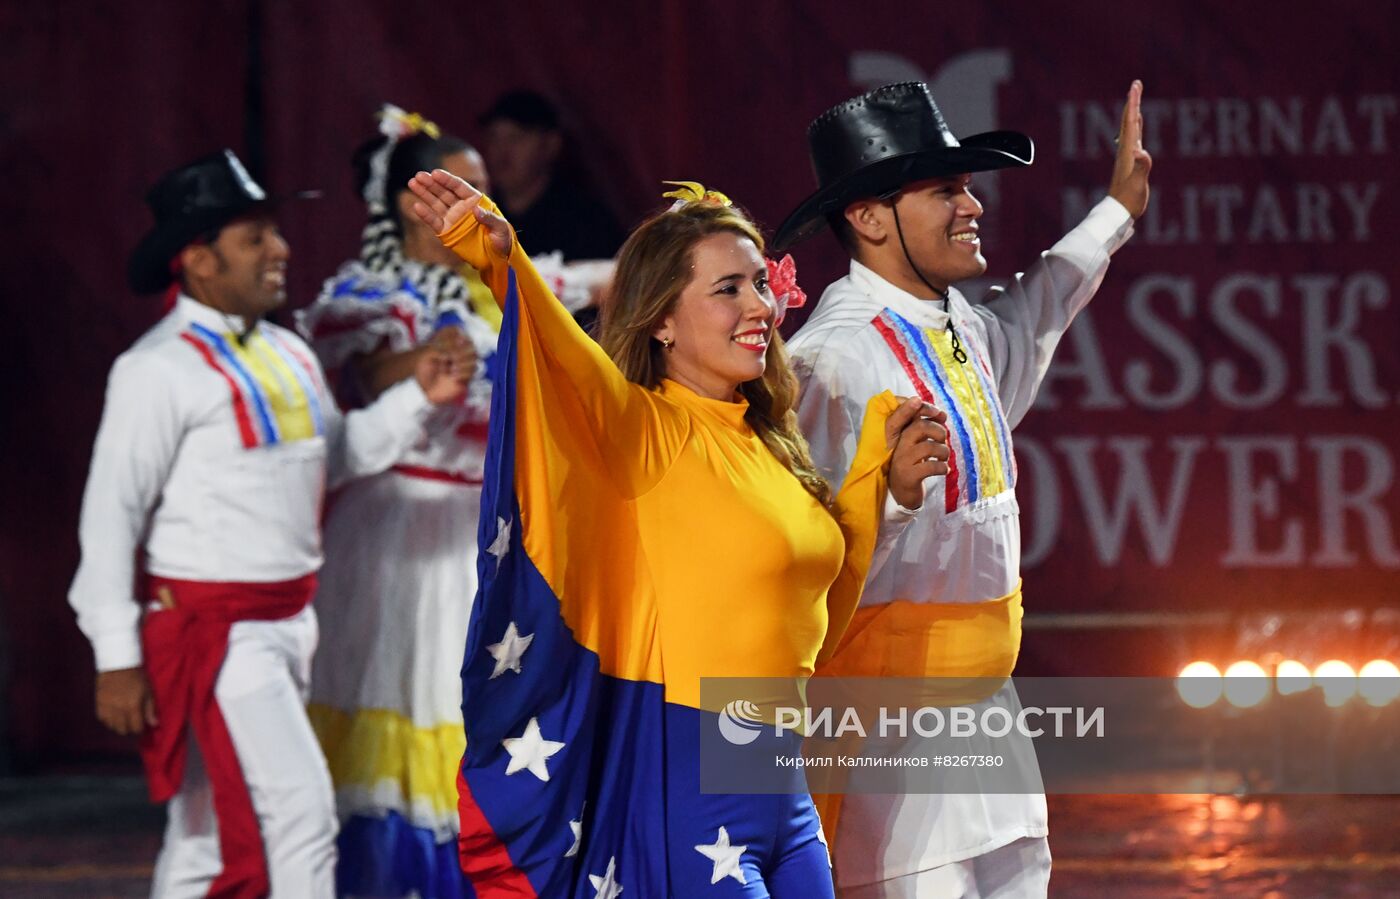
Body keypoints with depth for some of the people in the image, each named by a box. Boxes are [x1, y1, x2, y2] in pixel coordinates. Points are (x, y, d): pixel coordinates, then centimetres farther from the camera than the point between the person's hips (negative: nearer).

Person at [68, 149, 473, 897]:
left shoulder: (288, 357, 11)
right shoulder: (162, 370, -14)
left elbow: (335, 456, 23)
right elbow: (111, 513, -14)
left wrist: (418, 398, 8)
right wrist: (117, 658, -17)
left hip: (287, 620, 8)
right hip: (210, 629, -8)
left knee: (209, 833, 15)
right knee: (301, 807, -13)